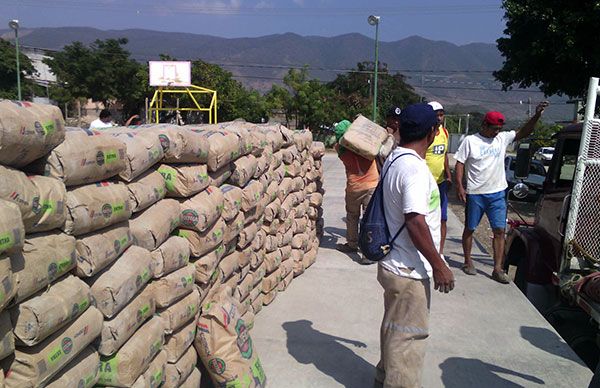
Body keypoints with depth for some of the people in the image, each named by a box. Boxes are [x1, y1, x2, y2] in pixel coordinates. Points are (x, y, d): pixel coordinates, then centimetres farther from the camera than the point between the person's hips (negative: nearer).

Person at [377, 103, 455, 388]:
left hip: (394, 265, 10)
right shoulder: (415, 168, -23)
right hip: (409, 271, -10)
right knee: (408, 337, 6)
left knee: (395, 329, 26)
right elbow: (415, 221, -28)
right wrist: (439, 266, -19)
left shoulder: (393, 159, 7)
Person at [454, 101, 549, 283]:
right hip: (475, 193, -3)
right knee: (469, 229, 9)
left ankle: (498, 269, 7)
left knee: (499, 231, 1)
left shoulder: (503, 138, 6)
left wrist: (536, 116, -13)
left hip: (497, 193, 4)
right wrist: (459, 186, -12)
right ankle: (468, 262, 24)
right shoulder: (470, 140, -5)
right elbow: (460, 164, -5)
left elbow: (523, 133, 3)